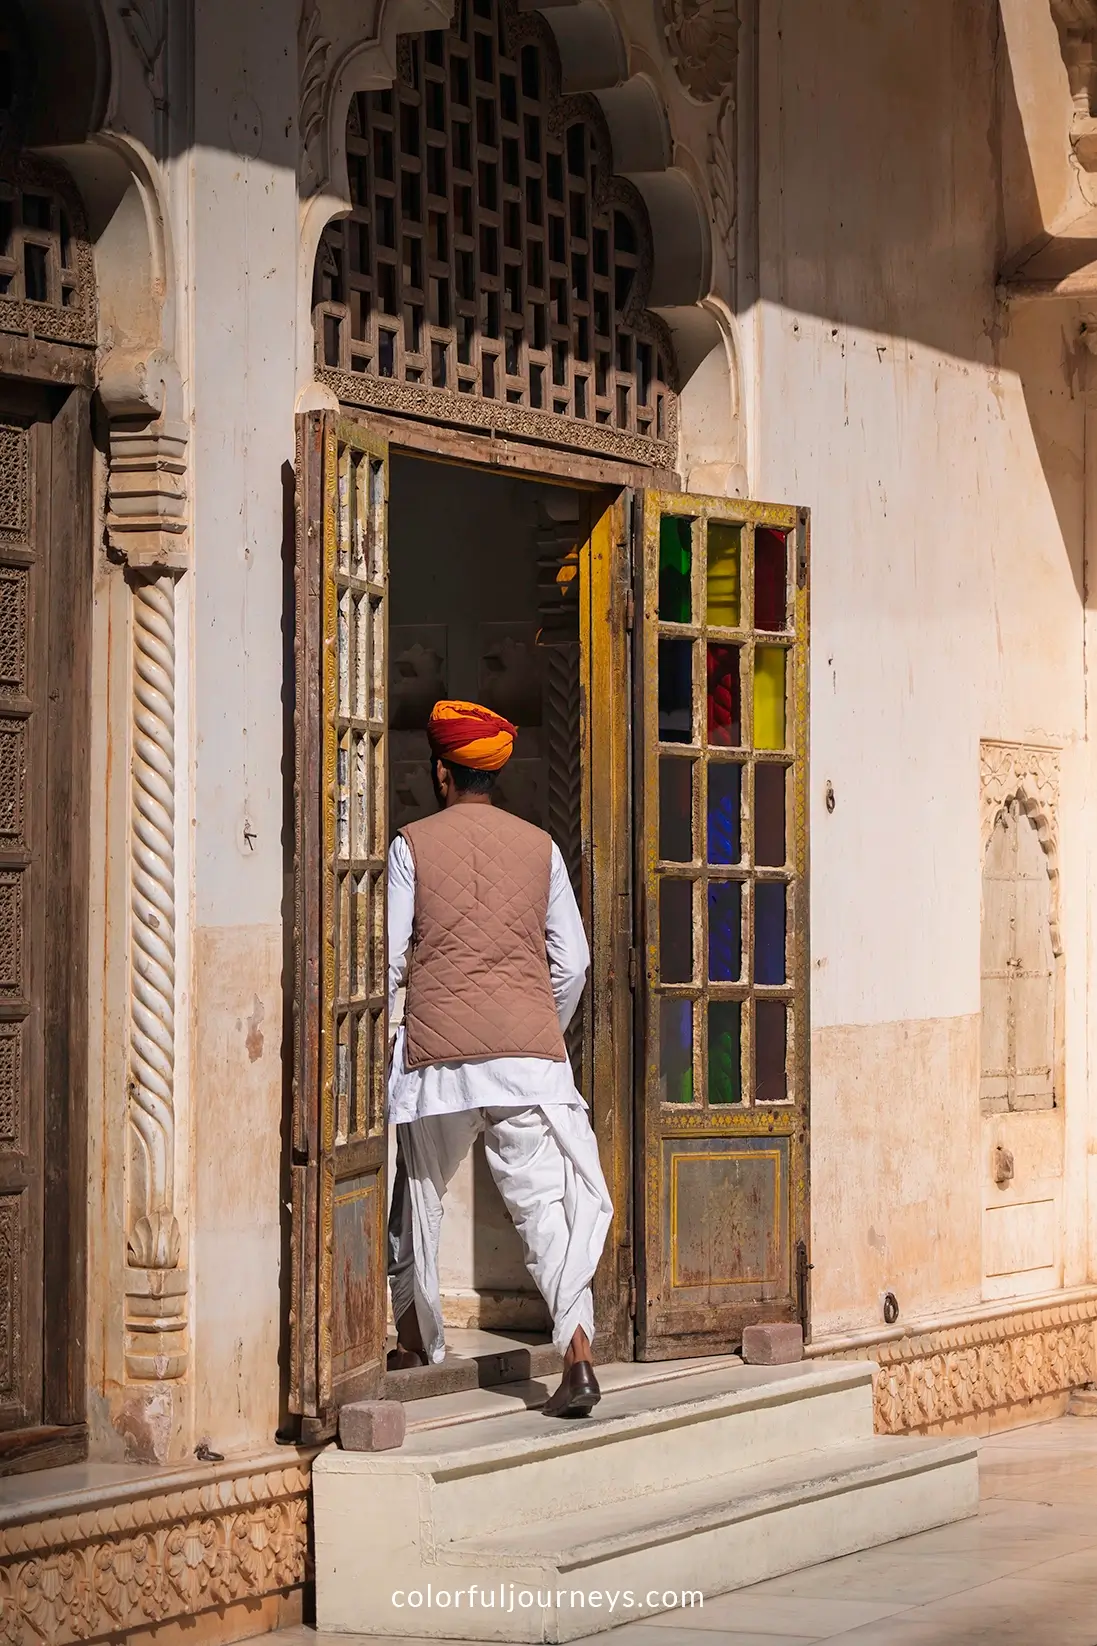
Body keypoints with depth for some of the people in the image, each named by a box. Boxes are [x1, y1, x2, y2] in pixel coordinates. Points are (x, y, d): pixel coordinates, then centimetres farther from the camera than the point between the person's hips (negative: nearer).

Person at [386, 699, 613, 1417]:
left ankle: (419, 1341, 30)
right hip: (530, 1049, 1)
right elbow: (572, 962, 8)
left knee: (421, 1194, 18)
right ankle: (578, 1351, -20)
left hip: (438, 1052, -1)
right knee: (547, 1200, -4)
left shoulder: (412, 845, 2)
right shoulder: (539, 846, 8)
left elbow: (387, 958, -1)